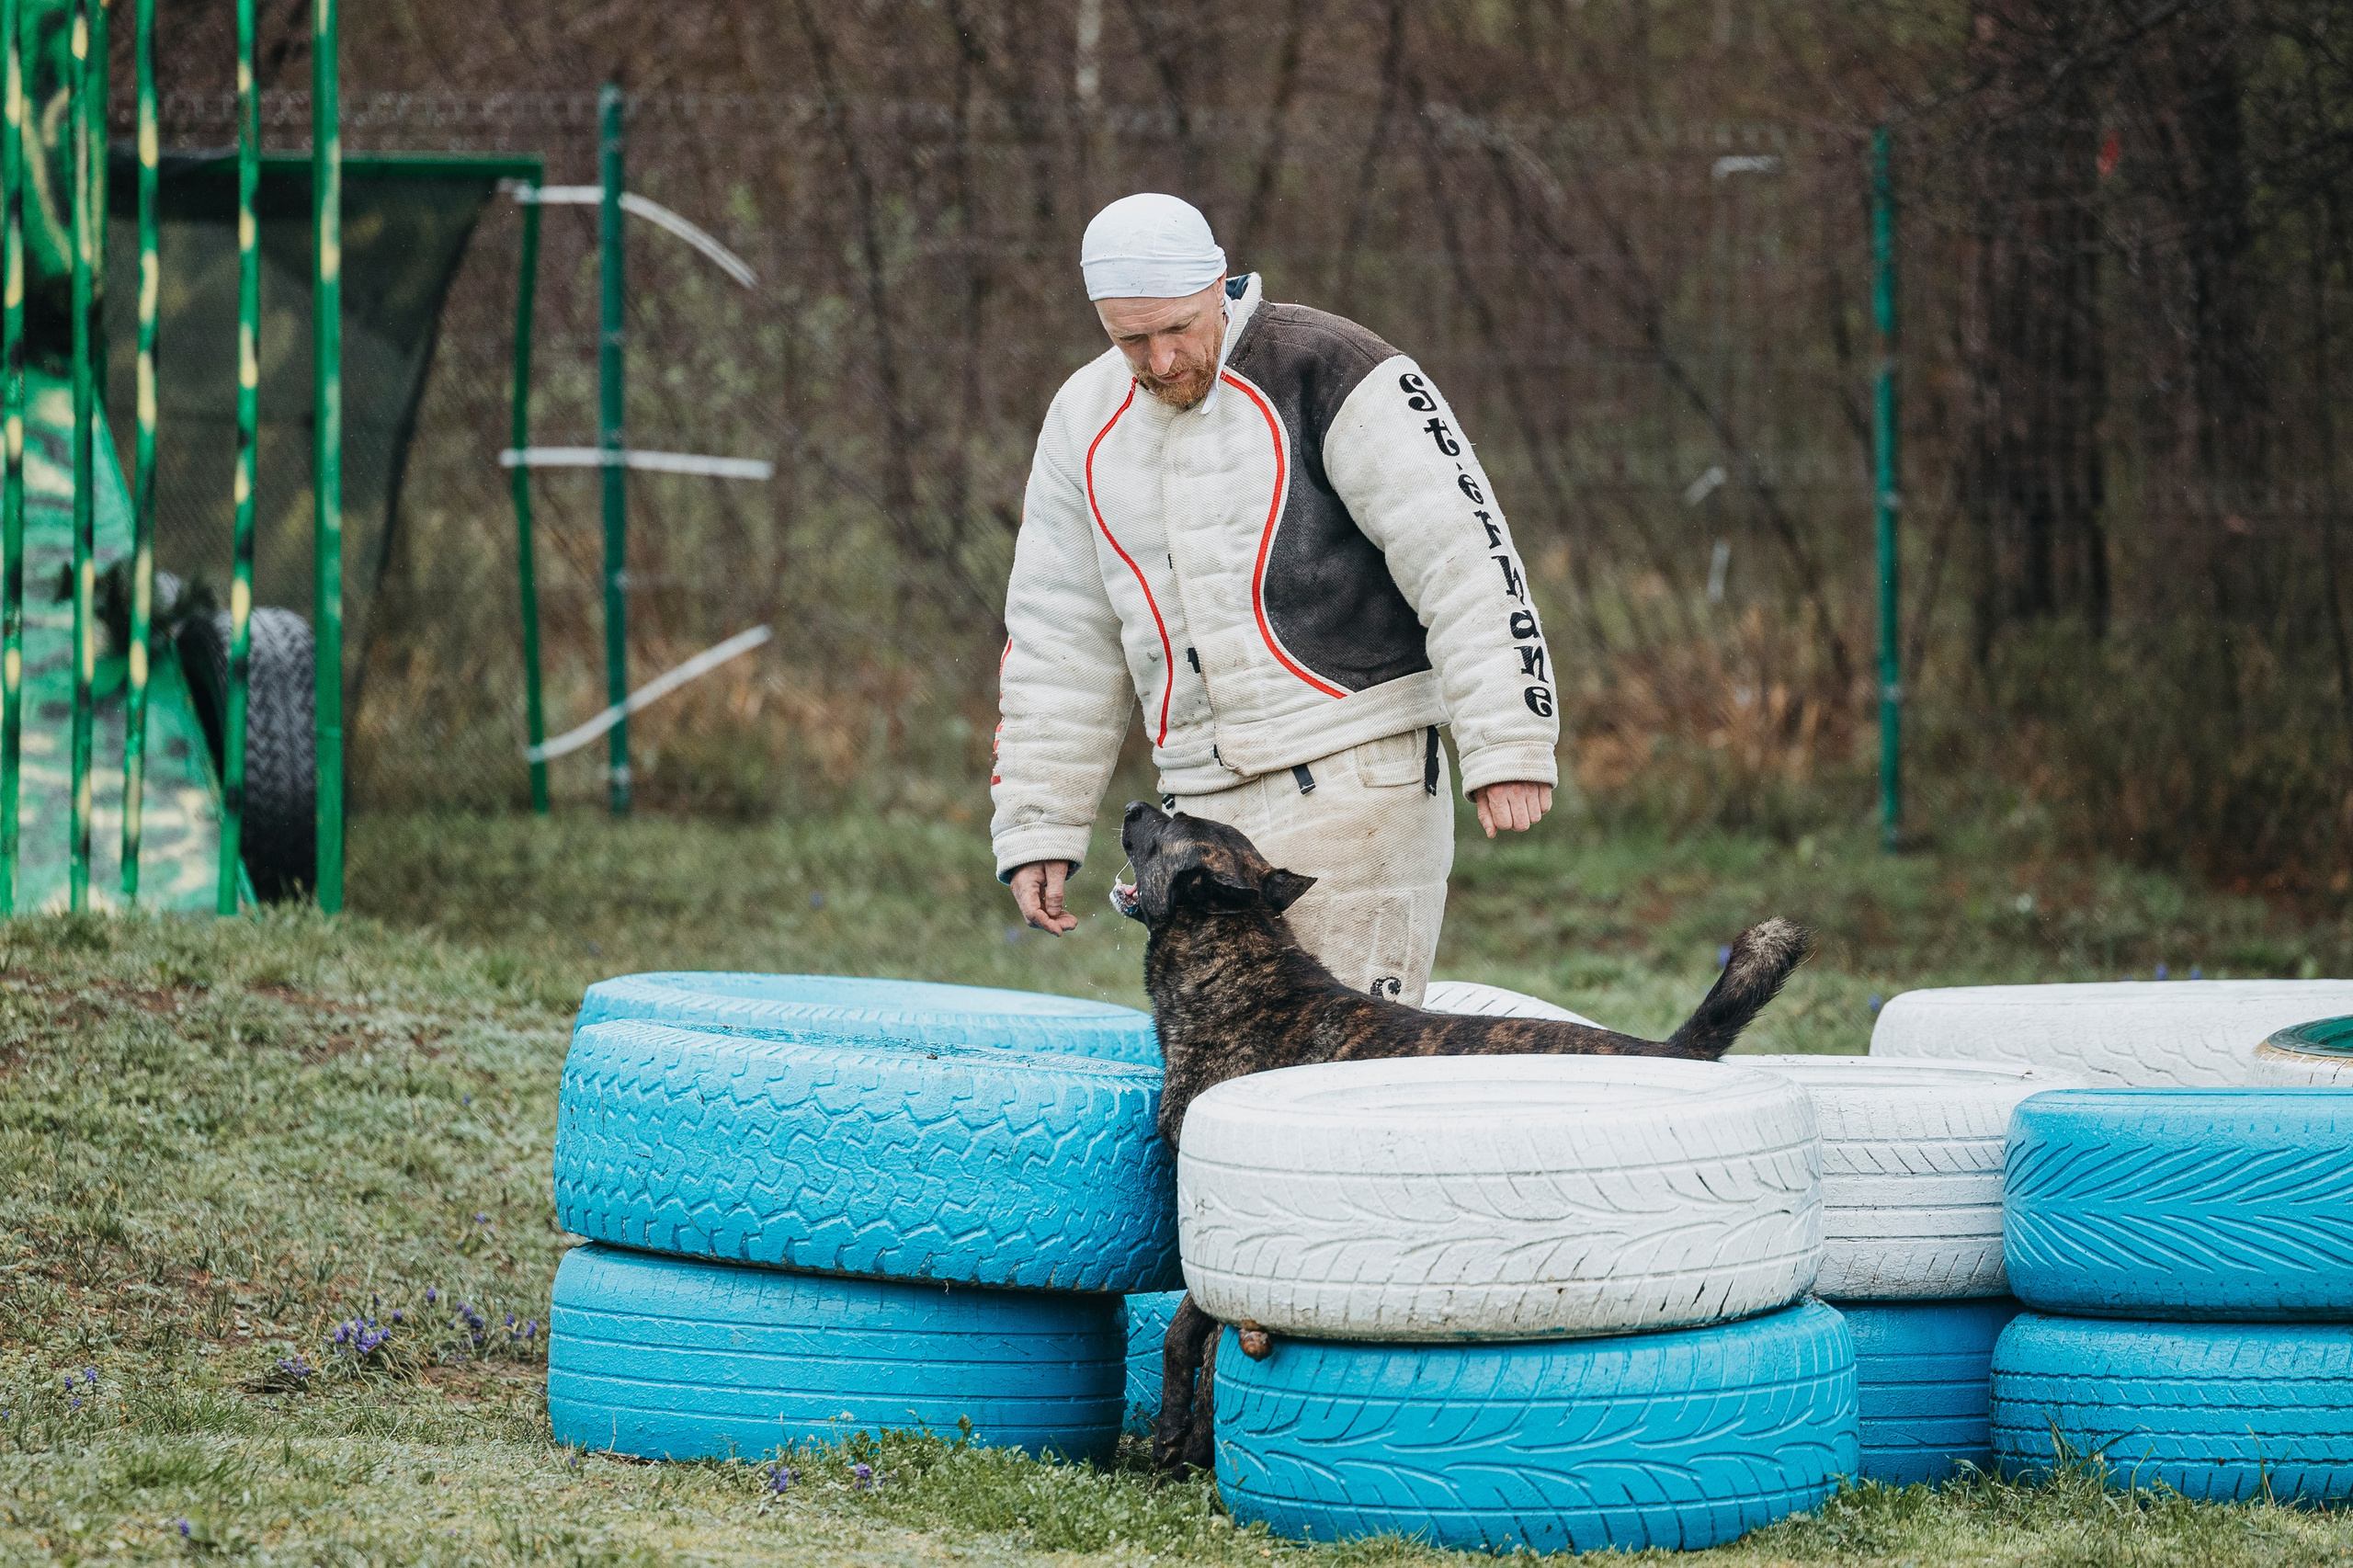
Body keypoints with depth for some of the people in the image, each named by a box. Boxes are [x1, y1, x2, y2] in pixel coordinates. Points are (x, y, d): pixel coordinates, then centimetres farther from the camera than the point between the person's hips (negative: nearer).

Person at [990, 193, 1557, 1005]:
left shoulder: (1326, 372, -8)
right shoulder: (1086, 422, 10)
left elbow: (1466, 558, -12)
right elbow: (1055, 641, 17)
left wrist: (1510, 743, -18)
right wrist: (1037, 827, 12)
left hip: (1354, 778, -6)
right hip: (1202, 801, 6)